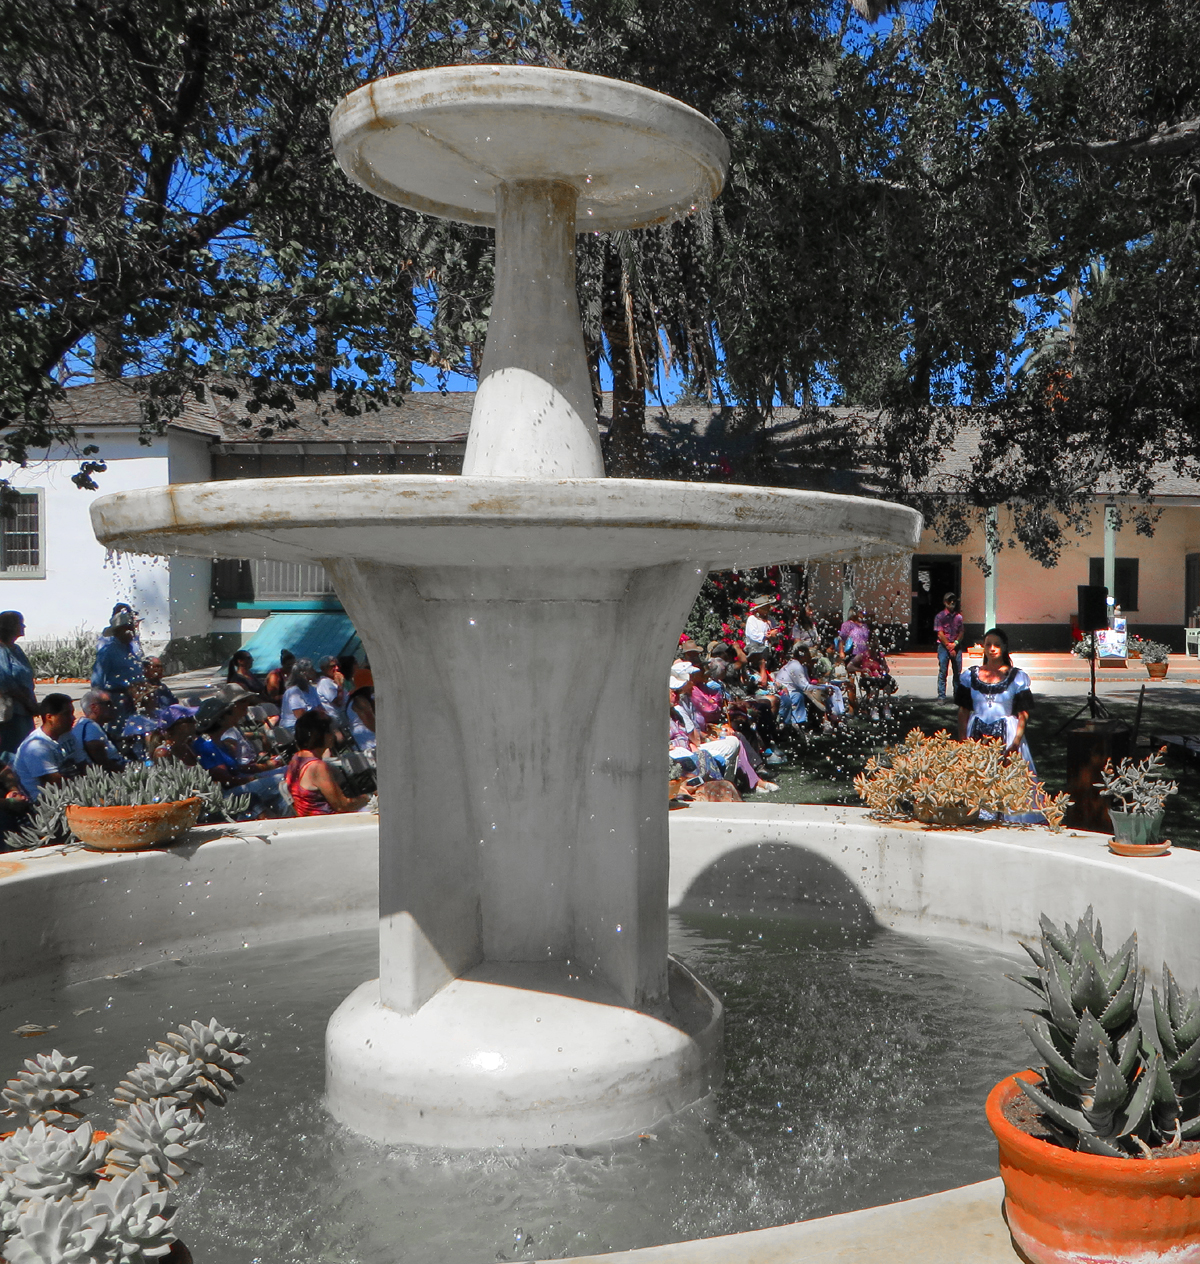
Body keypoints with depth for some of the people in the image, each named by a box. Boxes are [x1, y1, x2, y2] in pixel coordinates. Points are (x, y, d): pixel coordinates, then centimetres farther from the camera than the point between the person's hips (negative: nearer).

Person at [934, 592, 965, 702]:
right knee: (943, 672, -5)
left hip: (956, 646, 3)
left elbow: (961, 632, 9)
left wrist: (955, 643, -8)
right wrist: (949, 647, -9)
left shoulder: (958, 616, 11)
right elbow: (940, 634, -4)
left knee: (958, 672, 3)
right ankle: (941, 696, -2)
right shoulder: (939, 616, 1)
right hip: (943, 646, -3)